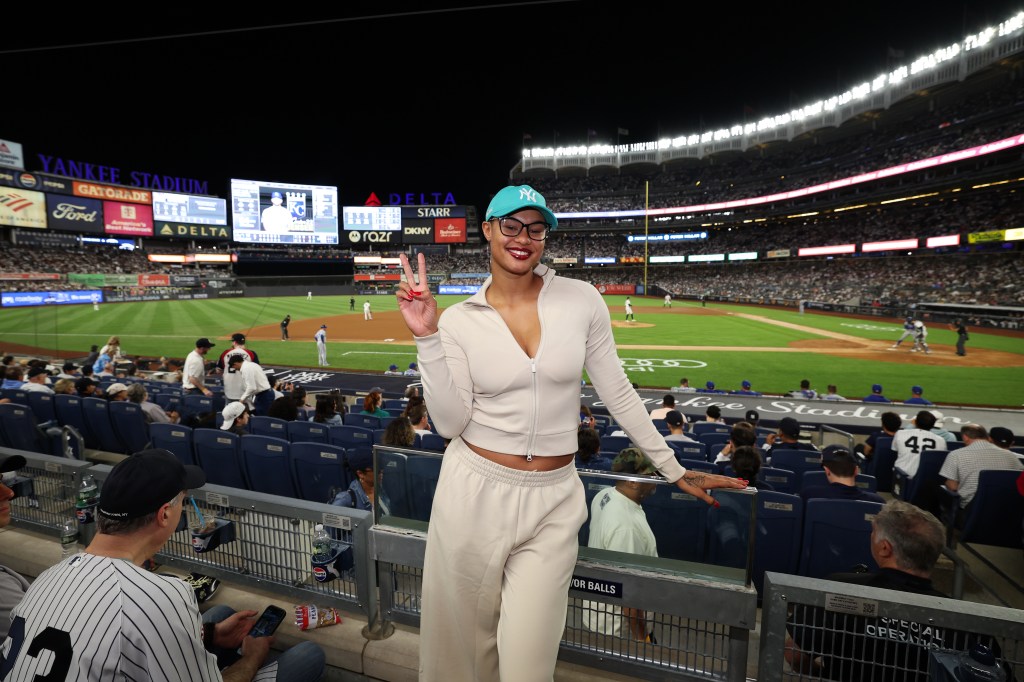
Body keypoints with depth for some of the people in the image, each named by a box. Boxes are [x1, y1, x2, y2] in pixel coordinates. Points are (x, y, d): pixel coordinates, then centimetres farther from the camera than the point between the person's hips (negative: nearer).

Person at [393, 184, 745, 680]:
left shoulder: (582, 300, -4)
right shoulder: (459, 319, -3)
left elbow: (618, 393, 3)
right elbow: (451, 423, -9)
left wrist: (674, 470, 7)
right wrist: (427, 339, -16)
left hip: (553, 500, 0)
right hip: (476, 491, 1)